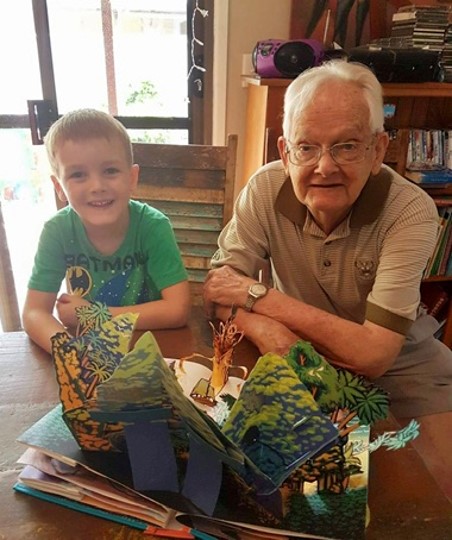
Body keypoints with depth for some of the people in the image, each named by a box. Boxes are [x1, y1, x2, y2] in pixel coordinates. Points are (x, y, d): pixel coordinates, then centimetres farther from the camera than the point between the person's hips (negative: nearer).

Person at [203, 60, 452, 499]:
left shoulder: (411, 211, -25)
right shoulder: (265, 190, -18)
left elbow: (373, 355, -31)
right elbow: (217, 290, -14)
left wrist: (260, 295, -27)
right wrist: (262, 327, -36)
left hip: (399, 366, -1)